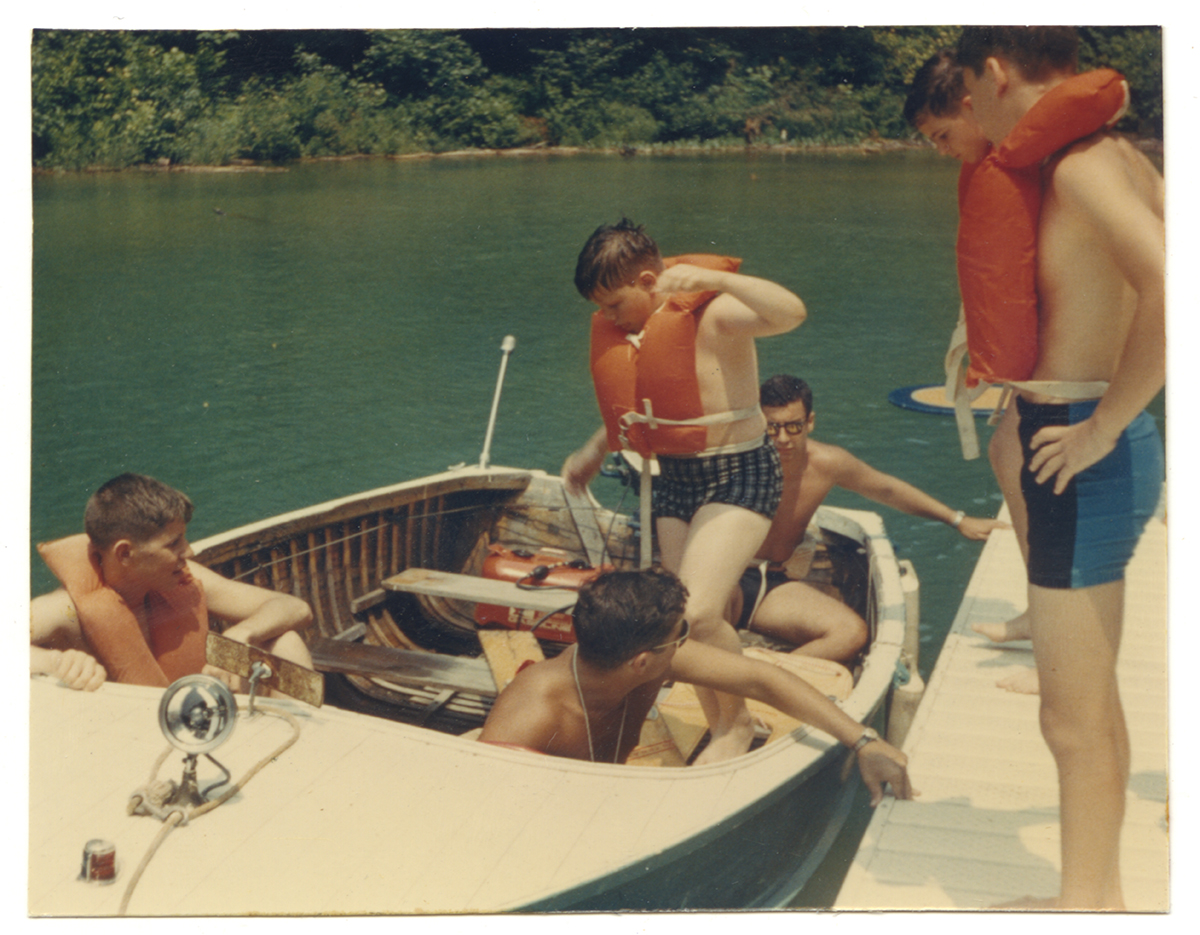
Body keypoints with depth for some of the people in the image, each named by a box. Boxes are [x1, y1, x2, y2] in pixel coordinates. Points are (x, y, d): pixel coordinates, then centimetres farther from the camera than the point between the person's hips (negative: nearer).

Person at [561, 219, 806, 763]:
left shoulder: (715, 316, -18)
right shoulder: (626, 331, 6)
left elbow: (790, 313, -37)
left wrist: (712, 277, -39)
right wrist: (594, 452, 23)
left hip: (738, 477, -8)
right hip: (674, 479, 8)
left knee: (699, 613, -20)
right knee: (689, 622, 9)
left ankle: (738, 723, 6)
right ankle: (721, 730, 27)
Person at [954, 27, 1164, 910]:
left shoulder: (1080, 167, -18)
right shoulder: (1118, 158, 10)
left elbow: (1171, 292, -33)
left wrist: (1102, 427, -23)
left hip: (1085, 459, -10)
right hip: (1081, 442, 10)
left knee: (1076, 719, 2)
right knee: (1093, 706, 20)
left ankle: (1087, 906, 15)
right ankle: (1098, 892, 34)